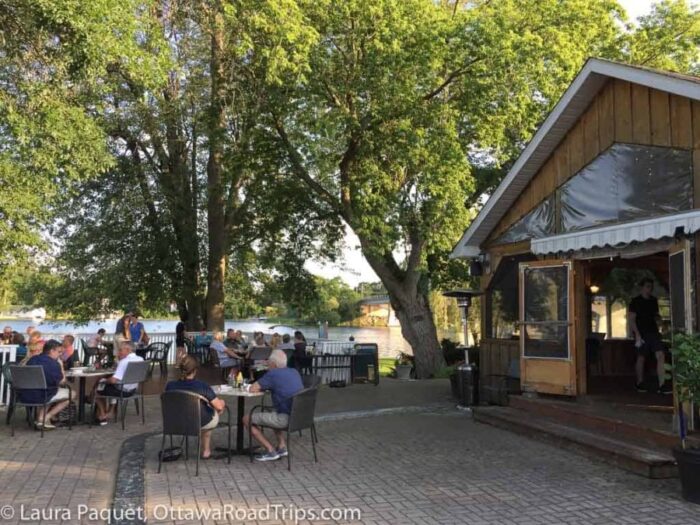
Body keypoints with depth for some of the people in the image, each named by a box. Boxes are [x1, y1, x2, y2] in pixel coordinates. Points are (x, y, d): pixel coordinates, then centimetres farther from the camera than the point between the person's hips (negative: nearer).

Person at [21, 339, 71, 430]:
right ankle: (45, 419, 4)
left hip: (24, 396, 8)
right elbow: (61, 382, -3)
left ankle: (40, 418, 21)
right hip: (39, 397, -8)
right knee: (71, 393, 8)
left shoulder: (32, 359, 11)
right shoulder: (53, 363, -11)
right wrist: (60, 366, 6)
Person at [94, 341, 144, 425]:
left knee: (97, 387, 15)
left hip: (122, 391, -8)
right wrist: (119, 359, 4)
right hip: (133, 390, 8)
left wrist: (104, 380, -6)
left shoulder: (124, 361, -25)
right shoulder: (140, 360, -2)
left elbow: (113, 380, -28)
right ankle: (107, 412, 29)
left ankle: (103, 416, 24)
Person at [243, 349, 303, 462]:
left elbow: (252, 388, -8)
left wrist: (263, 387, 12)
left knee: (247, 419, 6)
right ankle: (282, 446, 22)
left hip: (286, 418, -8)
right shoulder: (294, 372, 12)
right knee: (272, 415, 37)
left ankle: (271, 451, 5)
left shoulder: (273, 374, -10)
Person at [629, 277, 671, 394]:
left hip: (653, 332, 5)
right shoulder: (636, 301, -4)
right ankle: (640, 383, 19)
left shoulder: (654, 300, 13)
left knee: (661, 356, -9)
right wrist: (637, 335, -17)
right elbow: (631, 319, -8)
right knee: (641, 358, 4)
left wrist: (658, 318, -2)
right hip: (641, 333, -4)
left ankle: (662, 385, -11)